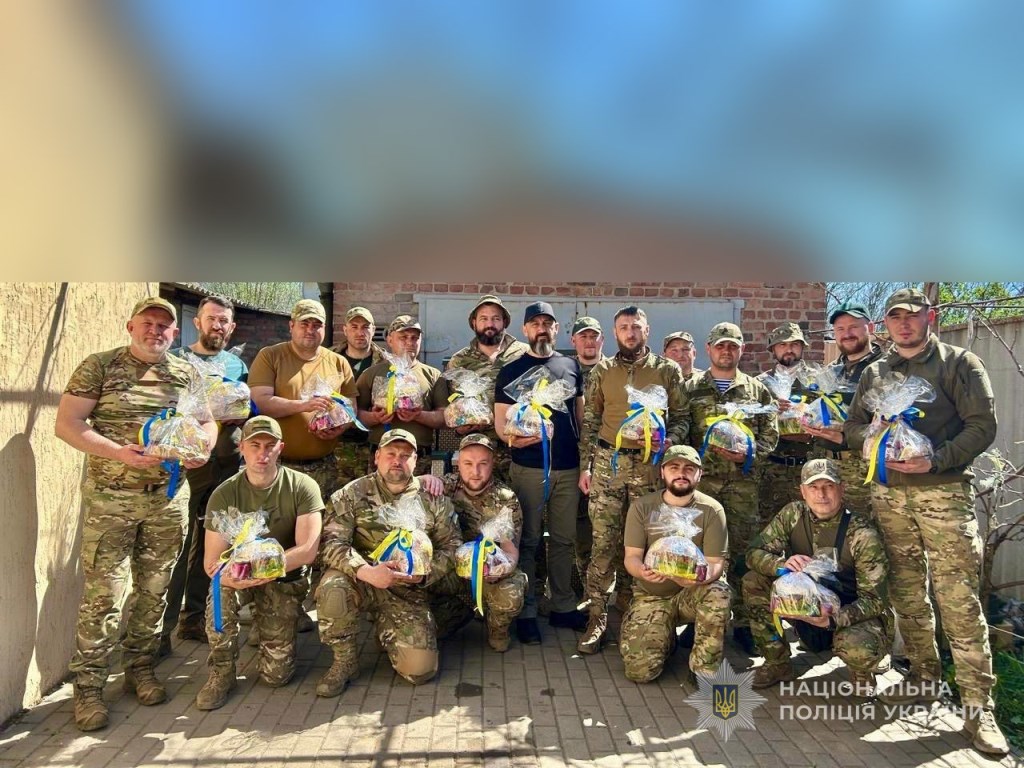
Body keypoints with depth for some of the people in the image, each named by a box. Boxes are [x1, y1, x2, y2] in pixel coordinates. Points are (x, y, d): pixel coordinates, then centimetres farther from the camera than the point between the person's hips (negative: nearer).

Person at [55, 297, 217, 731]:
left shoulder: (187, 374, 9)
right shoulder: (100, 366, -2)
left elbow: (208, 422, 15)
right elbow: (66, 424, -6)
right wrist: (119, 452, -20)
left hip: (169, 497, 4)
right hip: (110, 498, -3)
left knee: (154, 590, 12)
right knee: (103, 593, -2)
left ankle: (140, 668, 28)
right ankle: (88, 687, 13)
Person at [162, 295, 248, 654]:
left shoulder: (238, 365, 15)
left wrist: (234, 415, -8)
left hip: (225, 462, 4)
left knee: (208, 544, 11)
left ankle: (193, 618, 23)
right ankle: (162, 625, 7)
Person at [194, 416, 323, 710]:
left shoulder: (303, 487, -13)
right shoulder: (225, 494, -10)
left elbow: (307, 550, -21)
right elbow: (212, 562, -14)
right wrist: (226, 573, -38)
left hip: (286, 577, -1)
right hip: (240, 572, 1)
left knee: (276, 674, -9)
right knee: (221, 582, -35)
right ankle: (221, 672, -14)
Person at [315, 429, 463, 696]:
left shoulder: (434, 499, 4)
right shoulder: (352, 494, -1)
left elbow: (451, 547, 5)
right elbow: (332, 542, -11)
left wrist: (424, 573, -15)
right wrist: (366, 571, -27)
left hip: (408, 591, 1)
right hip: (361, 581, -1)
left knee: (420, 669, -12)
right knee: (332, 590, -35)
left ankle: (387, 631, 24)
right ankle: (344, 661, -5)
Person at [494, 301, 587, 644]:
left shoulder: (571, 366, 11)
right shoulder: (512, 371, 2)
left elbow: (581, 413, 15)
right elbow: (501, 422, -1)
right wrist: (513, 437, -23)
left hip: (568, 468, 3)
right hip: (529, 468, -3)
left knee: (564, 539, 10)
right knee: (528, 541, 3)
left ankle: (563, 606, 23)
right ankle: (526, 612, 13)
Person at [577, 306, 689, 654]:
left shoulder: (667, 370, 6)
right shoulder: (601, 371, 8)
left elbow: (681, 416, 7)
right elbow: (589, 421, 8)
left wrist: (669, 440, -14)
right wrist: (585, 466, 3)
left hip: (649, 465, 0)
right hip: (608, 462, 0)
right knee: (603, 542, 0)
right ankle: (597, 618, 8)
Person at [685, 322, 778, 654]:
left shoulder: (757, 390, 12)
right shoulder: (691, 388, 9)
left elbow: (771, 433, 8)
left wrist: (748, 454, -9)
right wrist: (706, 449, -8)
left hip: (743, 482, 1)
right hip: (701, 479, -1)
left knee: (743, 551, 3)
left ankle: (743, 621, 15)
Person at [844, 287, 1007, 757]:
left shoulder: (959, 363, 3)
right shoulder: (874, 372, 15)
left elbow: (983, 426, -4)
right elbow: (852, 428, 15)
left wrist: (935, 460, -17)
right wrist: (876, 432, -8)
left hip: (944, 491, -4)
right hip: (888, 493, 4)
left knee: (958, 598, -7)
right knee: (906, 590, 10)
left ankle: (978, 705, 1)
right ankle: (924, 676, 25)